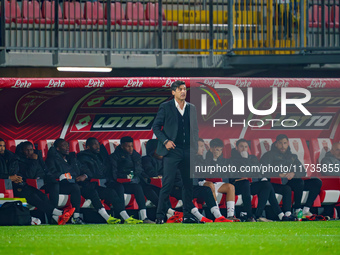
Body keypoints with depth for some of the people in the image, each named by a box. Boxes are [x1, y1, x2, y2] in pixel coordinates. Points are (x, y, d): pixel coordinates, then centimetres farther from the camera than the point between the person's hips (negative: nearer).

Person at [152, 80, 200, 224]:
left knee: (188, 183, 6)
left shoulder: (191, 108, 13)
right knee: (168, 183, -10)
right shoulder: (166, 107, 1)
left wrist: (195, 146, 7)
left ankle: (187, 215, 14)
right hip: (172, 151, -5)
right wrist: (165, 141, -12)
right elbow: (156, 127, 1)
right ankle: (160, 215, -7)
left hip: (188, 151, 5)